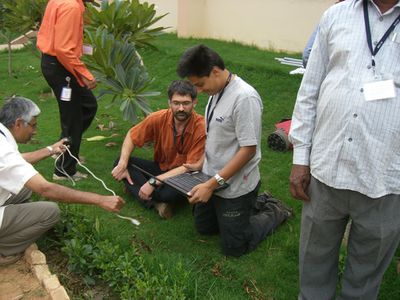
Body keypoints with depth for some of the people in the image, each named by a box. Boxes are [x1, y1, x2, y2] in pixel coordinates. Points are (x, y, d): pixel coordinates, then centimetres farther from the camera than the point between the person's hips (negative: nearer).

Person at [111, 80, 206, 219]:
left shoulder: (201, 128, -26)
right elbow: (131, 136, 1)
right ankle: (156, 202, -21)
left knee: (172, 193, -37)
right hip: (161, 167, 5)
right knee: (122, 162, -12)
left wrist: (153, 182, -28)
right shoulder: (159, 118, -15)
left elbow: (190, 168, -24)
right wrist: (122, 164, -15)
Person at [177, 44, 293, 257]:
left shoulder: (244, 98, -26)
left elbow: (248, 149, -26)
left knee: (234, 248, 7)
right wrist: (201, 164, 6)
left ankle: (274, 212, 25)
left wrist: (212, 184, -26)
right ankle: (253, 204, 32)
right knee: (203, 227, 24)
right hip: (213, 179, 9)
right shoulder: (217, 91, 0)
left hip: (235, 188, -8)